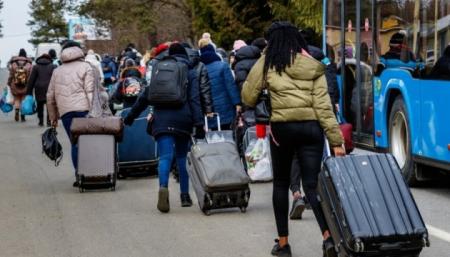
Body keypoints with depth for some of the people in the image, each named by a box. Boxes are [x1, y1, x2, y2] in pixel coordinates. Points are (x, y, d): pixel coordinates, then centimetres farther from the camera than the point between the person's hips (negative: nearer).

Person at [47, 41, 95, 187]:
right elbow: (90, 92, -5)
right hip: (83, 109, -3)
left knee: (75, 143, 7)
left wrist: (53, 117, 27)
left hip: (65, 112, 3)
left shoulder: (57, 71, 21)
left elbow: (50, 96, 20)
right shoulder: (86, 67, 7)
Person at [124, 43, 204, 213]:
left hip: (162, 119, 0)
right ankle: (185, 195, 12)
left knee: (165, 156, -9)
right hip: (183, 120, 0)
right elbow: (195, 99, -5)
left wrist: (131, 116, 24)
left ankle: (163, 187, -36)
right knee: (182, 156, 13)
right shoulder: (190, 73, 8)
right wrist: (199, 122, -11)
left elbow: (145, 97, 16)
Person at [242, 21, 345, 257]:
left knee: (281, 184, 14)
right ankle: (328, 236, -21)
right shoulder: (313, 67, 7)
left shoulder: (268, 63, 1)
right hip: (311, 128, 2)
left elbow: (248, 97, 5)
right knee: (312, 185, 1)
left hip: (282, 127, -2)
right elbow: (323, 105, 0)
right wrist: (336, 140, -2)